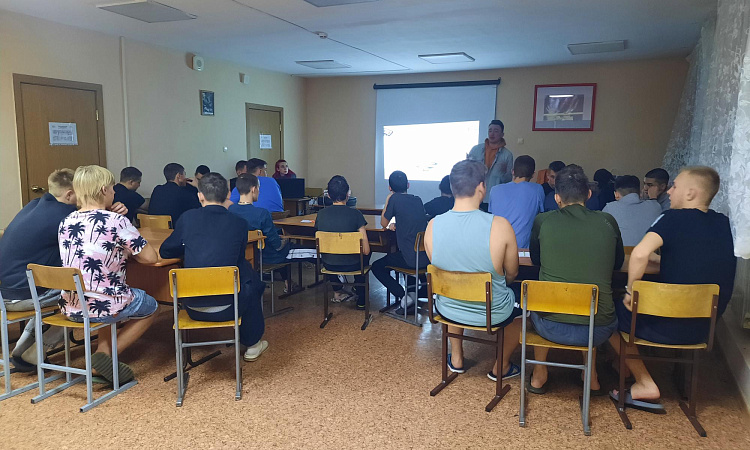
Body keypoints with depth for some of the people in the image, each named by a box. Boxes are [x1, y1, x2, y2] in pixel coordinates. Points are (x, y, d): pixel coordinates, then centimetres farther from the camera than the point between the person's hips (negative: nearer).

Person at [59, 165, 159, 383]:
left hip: (70, 308, 6)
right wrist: (129, 252, 8)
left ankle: (103, 350, 19)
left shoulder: (66, 222, 3)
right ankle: (106, 355, 7)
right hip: (105, 306, -6)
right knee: (151, 307, 23)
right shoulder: (117, 221, -16)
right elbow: (150, 257, -12)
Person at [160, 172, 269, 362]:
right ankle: (252, 345, 36)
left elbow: (164, 252, 8)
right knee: (253, 280, 26)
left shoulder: (189, 217, -3)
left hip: (192, 308, 2)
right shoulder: (239, 223, -4)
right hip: (226, 308, -2)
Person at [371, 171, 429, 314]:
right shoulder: (417, 200, 10)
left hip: (411, 259, -7)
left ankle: (404, 297, 1)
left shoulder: (394, 198, -7)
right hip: (427, 257, 7)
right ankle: (412, 291, 29)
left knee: (377, 267, 13)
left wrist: (388, 200, 11)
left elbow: (384, 223, 6)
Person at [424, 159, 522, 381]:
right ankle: (501, 367, 40)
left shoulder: (432, 225, -15)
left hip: (448, 311, 3)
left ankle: (456, 359, 46)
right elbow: (511, 273, -9)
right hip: (493, 314, -2)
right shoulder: (499, 225, -24)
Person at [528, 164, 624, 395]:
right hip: (598, 331, 2)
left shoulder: (543, 221, -3)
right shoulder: (607, 222, 0)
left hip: (551, 328, -1)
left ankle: (539, 374, 37)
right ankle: (592, 376, 42)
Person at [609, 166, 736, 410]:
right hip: (706, 327, 8)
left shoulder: (674, 218, -15)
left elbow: (640, 254, -32)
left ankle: (645, 384, 9)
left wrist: (630, 293, -18)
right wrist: (660, 258, 22)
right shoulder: (723, 224, 5)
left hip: (671, 327, -8)